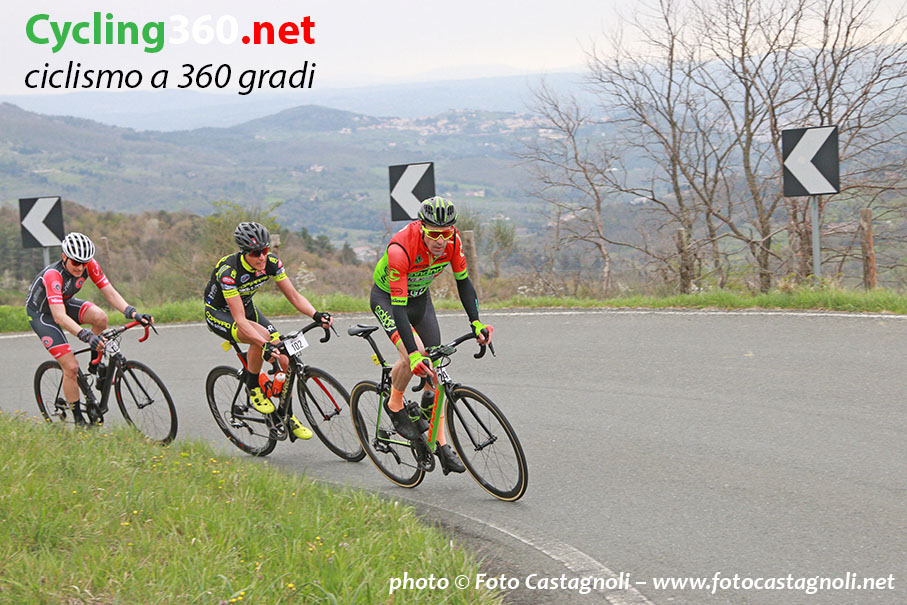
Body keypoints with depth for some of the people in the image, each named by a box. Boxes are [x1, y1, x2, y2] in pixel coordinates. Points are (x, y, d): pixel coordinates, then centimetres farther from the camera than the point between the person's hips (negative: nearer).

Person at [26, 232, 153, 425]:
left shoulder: (89, 264, -21)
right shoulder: (52, 275, -38)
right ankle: (78, 420, 1)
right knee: (71, 367, -15)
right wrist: (86, 335, -60)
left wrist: (133, 313, -35)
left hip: (65, 302, 5)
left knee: (100, 317, -27)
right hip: (41, 313, -5)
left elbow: (109, 292, -19)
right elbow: (59, 316, -46)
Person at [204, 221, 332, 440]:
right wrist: (265, 344, -51)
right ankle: (253, 389, -13)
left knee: (284, 359, -11)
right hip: (218, 313, -6)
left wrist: (316, 315, -32)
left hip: (246, 307, 6)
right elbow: (240, 320, -39)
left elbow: (294, 296, -14)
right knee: (260, 337, -36)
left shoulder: (271, 262, -19)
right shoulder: (229, 271, -35)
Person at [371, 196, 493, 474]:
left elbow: (463, 281, -8)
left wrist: (476, 323, -19)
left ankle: (441, 443, 8)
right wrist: (413, 354, -47)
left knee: (434, 368, 1)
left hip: (420, 297, 5)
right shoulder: (400, 249, -38)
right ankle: (395, 405, -2)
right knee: (413, 355, -30)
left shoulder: (452, 241, -23)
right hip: (387, 298, -5)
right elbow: (398, 305, -40)